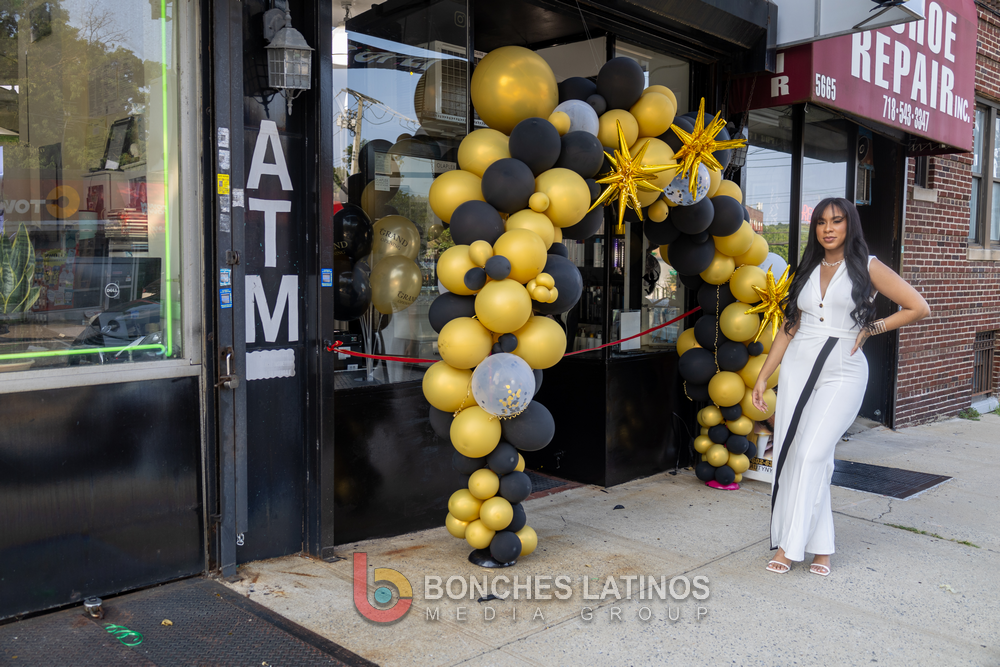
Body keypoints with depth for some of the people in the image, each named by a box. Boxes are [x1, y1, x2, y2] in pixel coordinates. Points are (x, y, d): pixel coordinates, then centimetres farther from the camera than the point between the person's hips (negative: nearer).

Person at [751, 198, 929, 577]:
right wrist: (763, 376, 10)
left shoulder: (867, 267, 1)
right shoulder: (808, 271, 13)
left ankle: (790, 545, -4)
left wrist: (871, 329, -2)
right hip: (798, 369, 5)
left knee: (812, 455, -13)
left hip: (842, 374, -5)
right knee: (789, 456, 0)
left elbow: (918, 308, -1)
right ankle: (821, 546, 10)